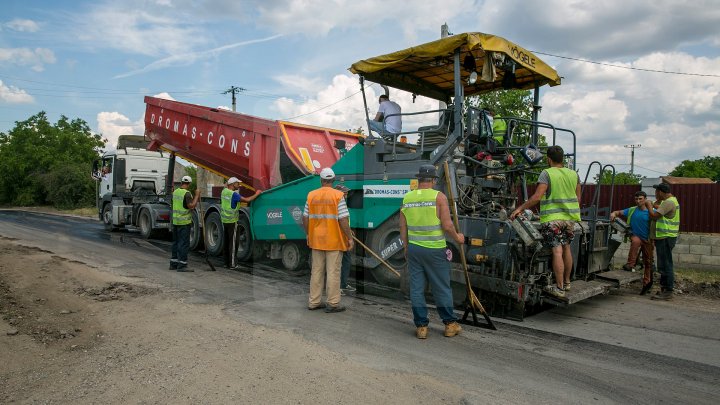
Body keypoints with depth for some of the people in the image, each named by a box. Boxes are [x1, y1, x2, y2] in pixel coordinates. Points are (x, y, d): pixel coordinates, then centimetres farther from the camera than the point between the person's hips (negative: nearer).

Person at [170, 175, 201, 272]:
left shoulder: (175, 191, 9)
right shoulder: (187, 193, -15)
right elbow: (191, 206, -21)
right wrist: (196, 196, -11)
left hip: (175, 220, 8)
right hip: (184, 221, -8)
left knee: (176, 242, 15)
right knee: (184, 243, -4)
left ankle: (173, 264, 21)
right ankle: (182, 265, -4)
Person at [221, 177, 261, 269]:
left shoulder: (224, 191, 3)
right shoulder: (234, 194, -19)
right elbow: (247, 200, -23)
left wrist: (237, 188, 17)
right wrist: (256, 194, -11)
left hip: (224, 220, 8)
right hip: (232, 221, -8)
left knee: (226, 242, 15)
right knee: (232, 243, -1)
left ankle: (226, 262, 21)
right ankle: (232, 264, 2)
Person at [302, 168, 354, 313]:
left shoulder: (311, 195, 3)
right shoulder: (337, 195, -10)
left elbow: (305, 218, 5)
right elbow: (343, 219, -15)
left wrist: (308, 234, 19)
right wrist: (349, 238, -6)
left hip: (316, 239, 5)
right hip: (334, 240, -4)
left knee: (316, 271, 13)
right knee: (333, 272, 2)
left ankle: (314, 302, 20)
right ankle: (333, 303, 6)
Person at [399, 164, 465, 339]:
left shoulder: (407, 198, 4)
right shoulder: (439, 197, -9)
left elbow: (403, 228, 7)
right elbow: (447, 225, -13)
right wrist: (457, 237, 6)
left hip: (414, 248, 3)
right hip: (435, 249, -3)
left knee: (416, 288, 9)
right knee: (442, 288, 9)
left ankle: (421, 326, 14)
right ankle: (450, 324, 20)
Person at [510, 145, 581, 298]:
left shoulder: (547, 173, -10)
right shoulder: (574, 174, 9)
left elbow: (537, 197, -18)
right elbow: (578, 198, 15)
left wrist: (520, 208, -12)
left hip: (552, 218, -6)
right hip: (570, 217, 6)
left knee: (557, 251, -6)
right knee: (566, 248, 17)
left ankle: (559, 288, -4)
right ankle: (566, 282, 29)